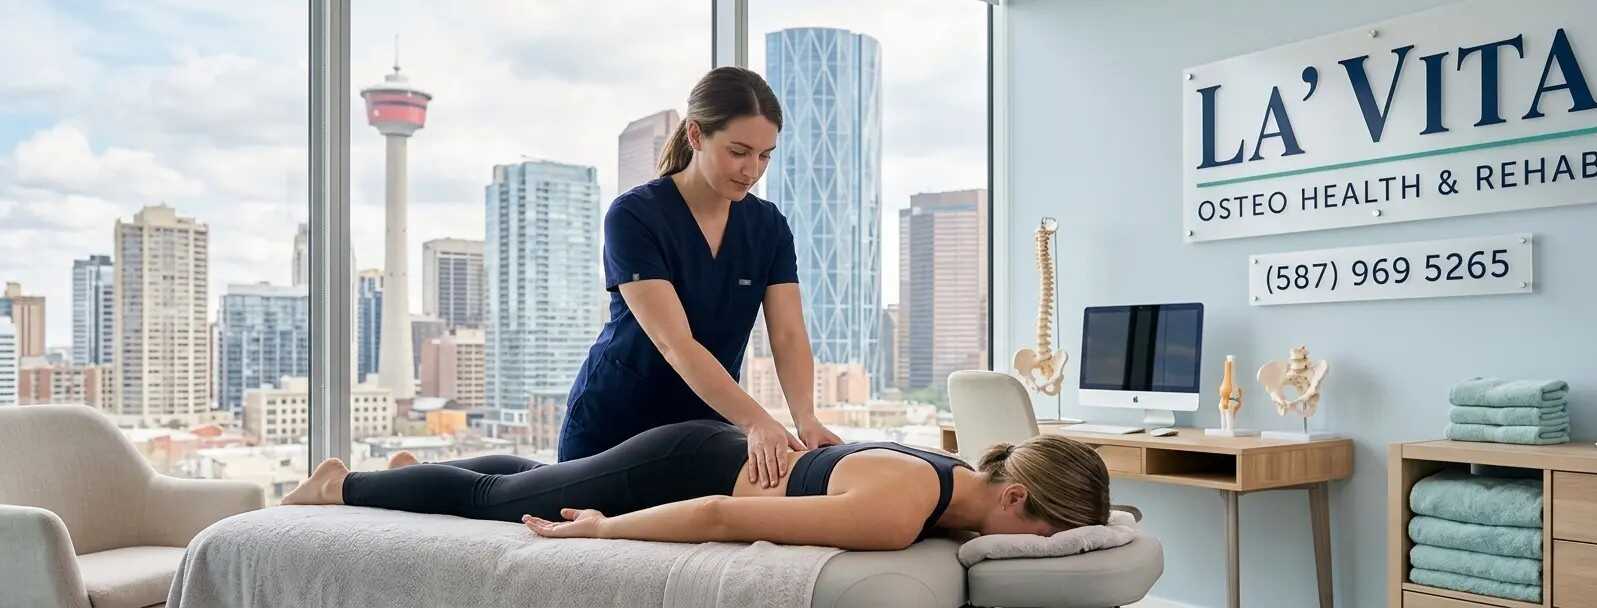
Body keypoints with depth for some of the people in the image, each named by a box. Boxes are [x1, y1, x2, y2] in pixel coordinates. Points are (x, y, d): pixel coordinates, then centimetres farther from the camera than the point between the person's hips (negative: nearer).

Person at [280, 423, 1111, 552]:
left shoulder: (964, 482, -10)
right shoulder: (899, 515, -36)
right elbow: (717, 517, -35)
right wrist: (599, 532, -23)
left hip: (721, 458, 7)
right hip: (688, 472, -7)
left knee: (528, 481, 31)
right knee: (492, 500, 15)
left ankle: (417, 470, 56)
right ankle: (340, 484, 38)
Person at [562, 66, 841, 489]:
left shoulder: (768, 227, -4)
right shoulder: (634, 217, -21)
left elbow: (788, 336, -12)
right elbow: (674, 342, -30)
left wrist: (805, 418, -31)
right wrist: (757, 423, -42)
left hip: (704, 432, 5)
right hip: (612, 431, -4)